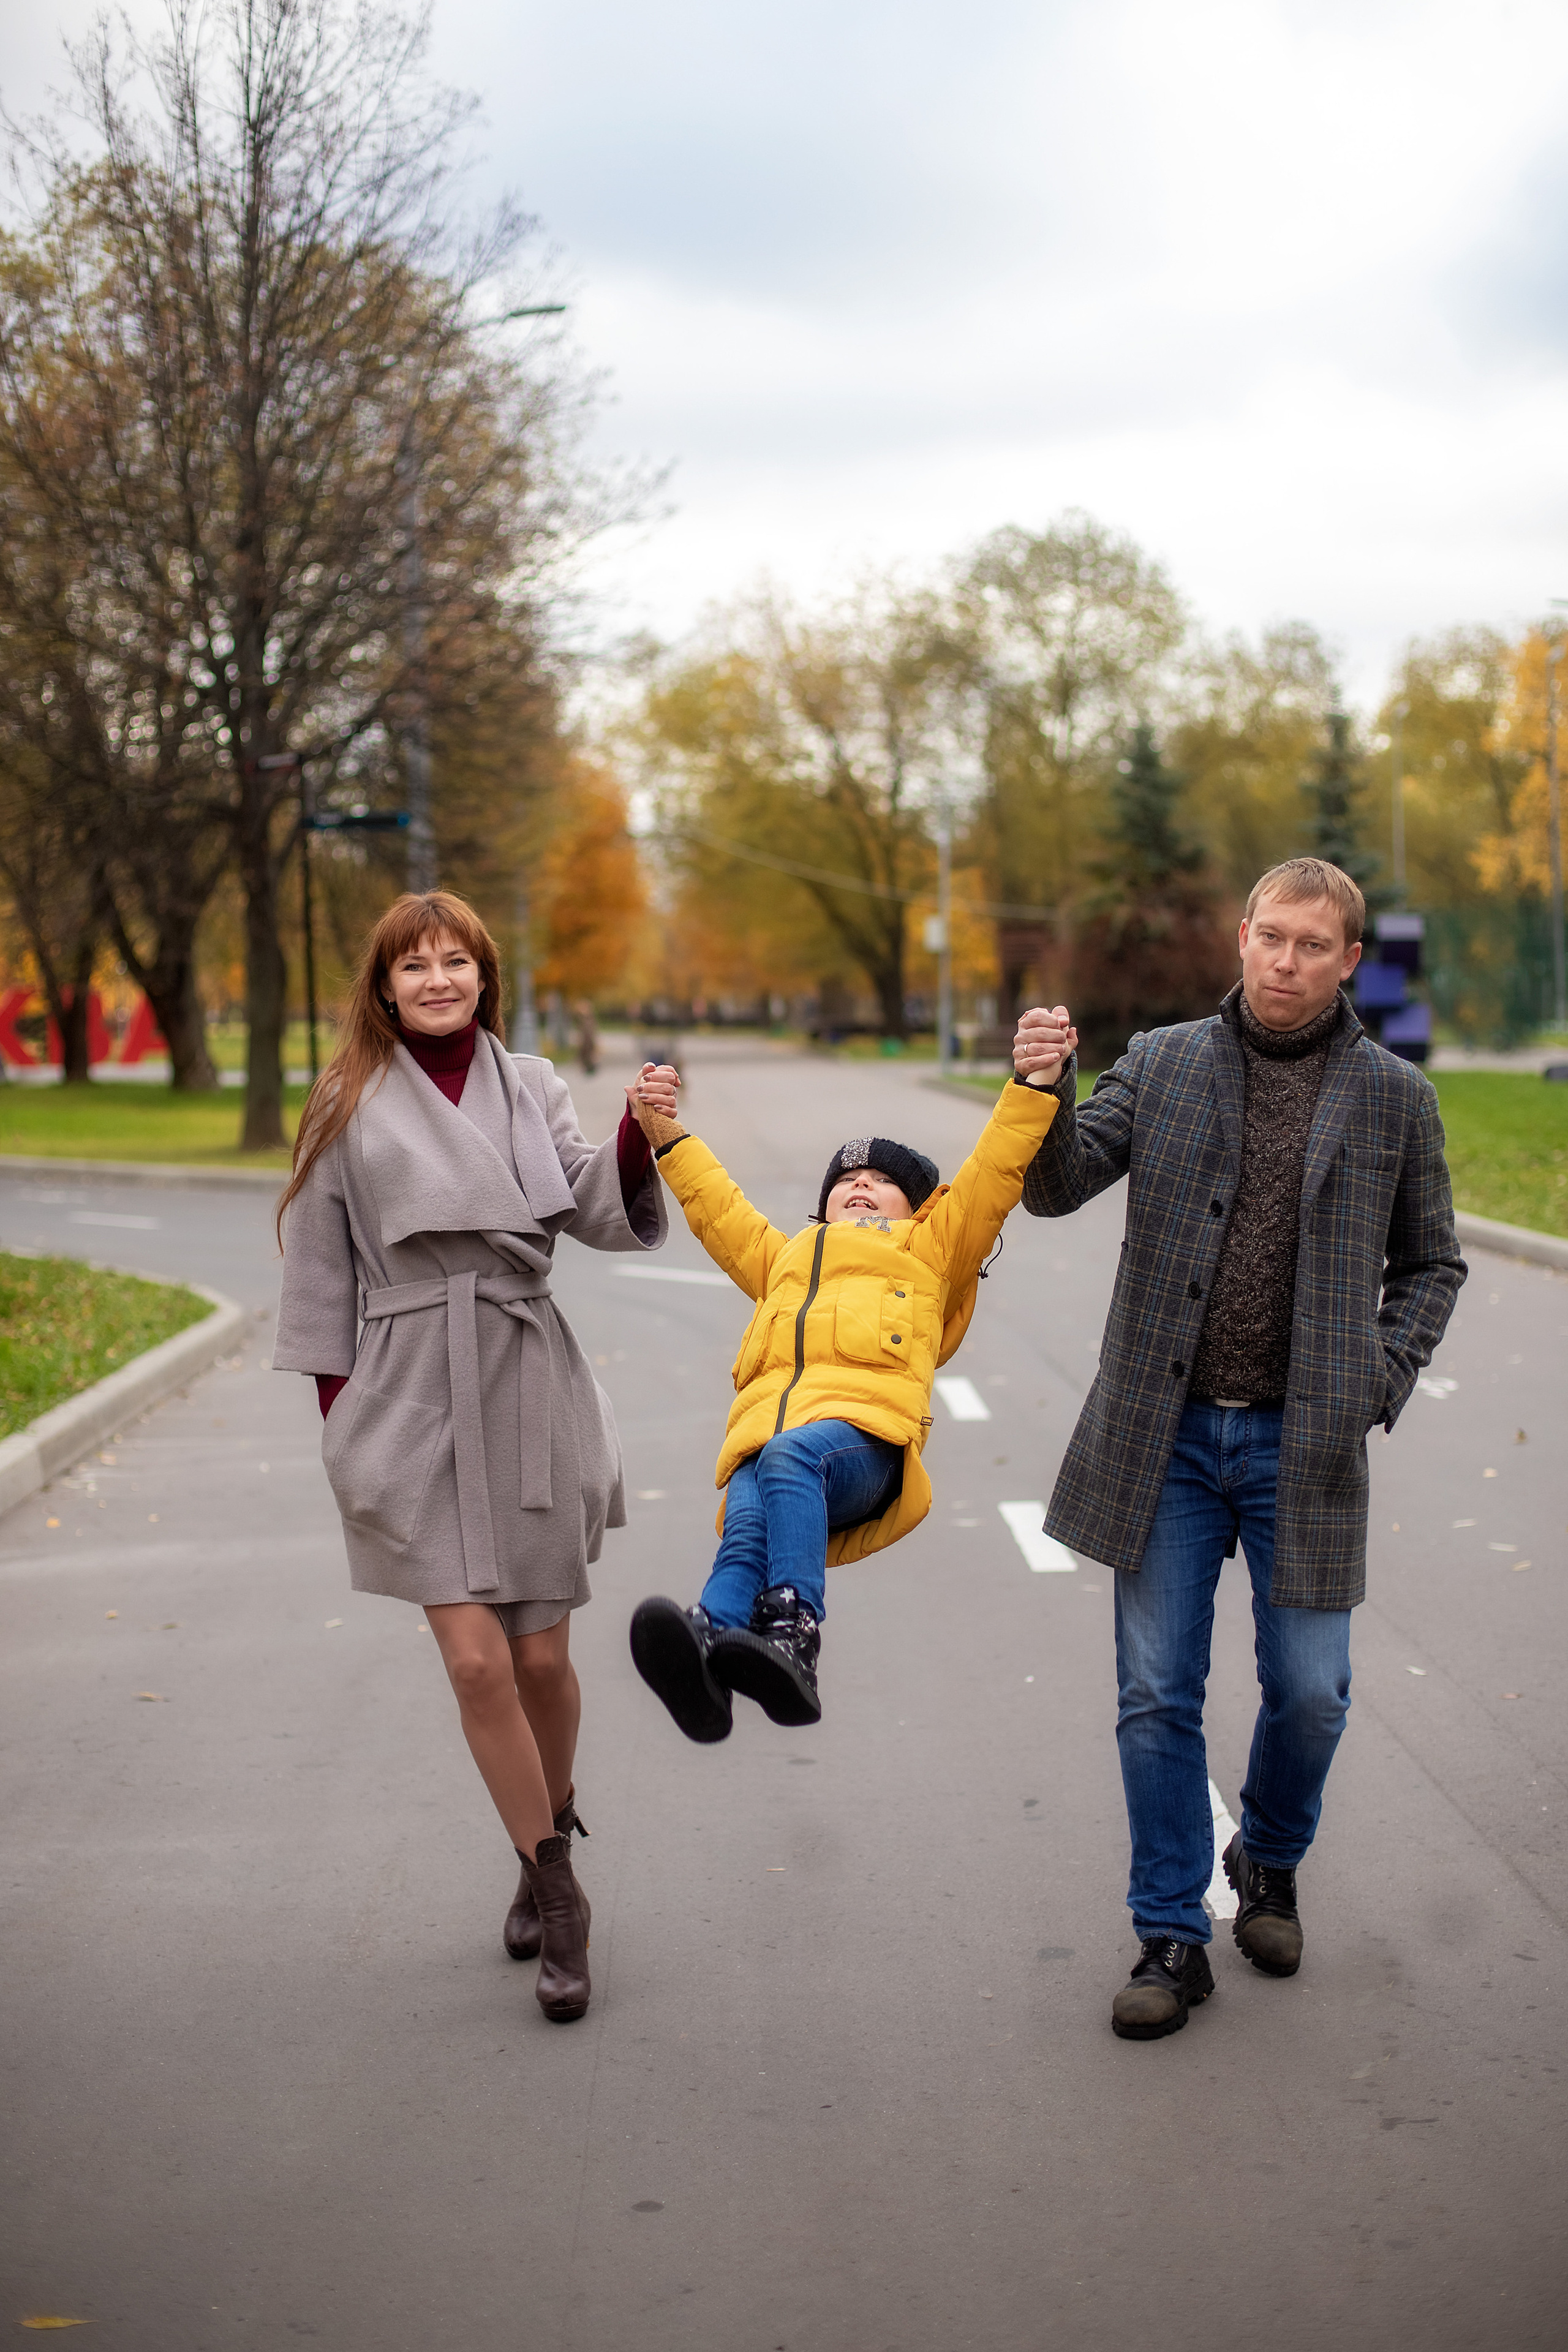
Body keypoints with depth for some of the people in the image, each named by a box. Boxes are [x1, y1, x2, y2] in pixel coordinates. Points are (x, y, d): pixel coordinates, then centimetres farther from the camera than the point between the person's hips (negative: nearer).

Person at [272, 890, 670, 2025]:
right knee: (475, 1659, -8)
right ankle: (557, 1888, 5)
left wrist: (640, 1138, -20)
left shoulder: (529, 1086, 9)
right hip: (414, 1399, -1)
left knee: (542, 1656, 5)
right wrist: (340, 1410, 3)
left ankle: (547, 1852, 29)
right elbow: (320, 1265, 7)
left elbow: (607, 1217, -1)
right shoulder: (350, 1105, 4)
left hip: (529, 1390, 2)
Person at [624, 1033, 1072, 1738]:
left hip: (862, 1436, -2)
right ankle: (704, 1661, -62)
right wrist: (665, 1133, 40)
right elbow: (719, 1207, 47)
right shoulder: (786, 1259, 46)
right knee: (748, 1529, -32)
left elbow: (992, 1176, 26)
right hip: (761, 1433, 3)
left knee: (790, 1454, -39)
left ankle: (793, 1638, -54)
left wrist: (1033, 1085, 17)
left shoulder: (928, 1250, 34)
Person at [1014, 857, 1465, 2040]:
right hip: (1167, 1436, 0)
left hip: (1304, 1445, 0)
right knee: (1158, 1697, 3)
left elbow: (1431, 1264, 11)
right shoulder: (1162, 1063, 3)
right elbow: (1058, 1186, -1)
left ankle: (1269, 1866, 35)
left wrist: (1380, 1378, -3)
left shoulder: (1395, 1097, 2)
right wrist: (1044, 1091, -20)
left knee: (1310, 1693, 5)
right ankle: (1173, 1940, 16)